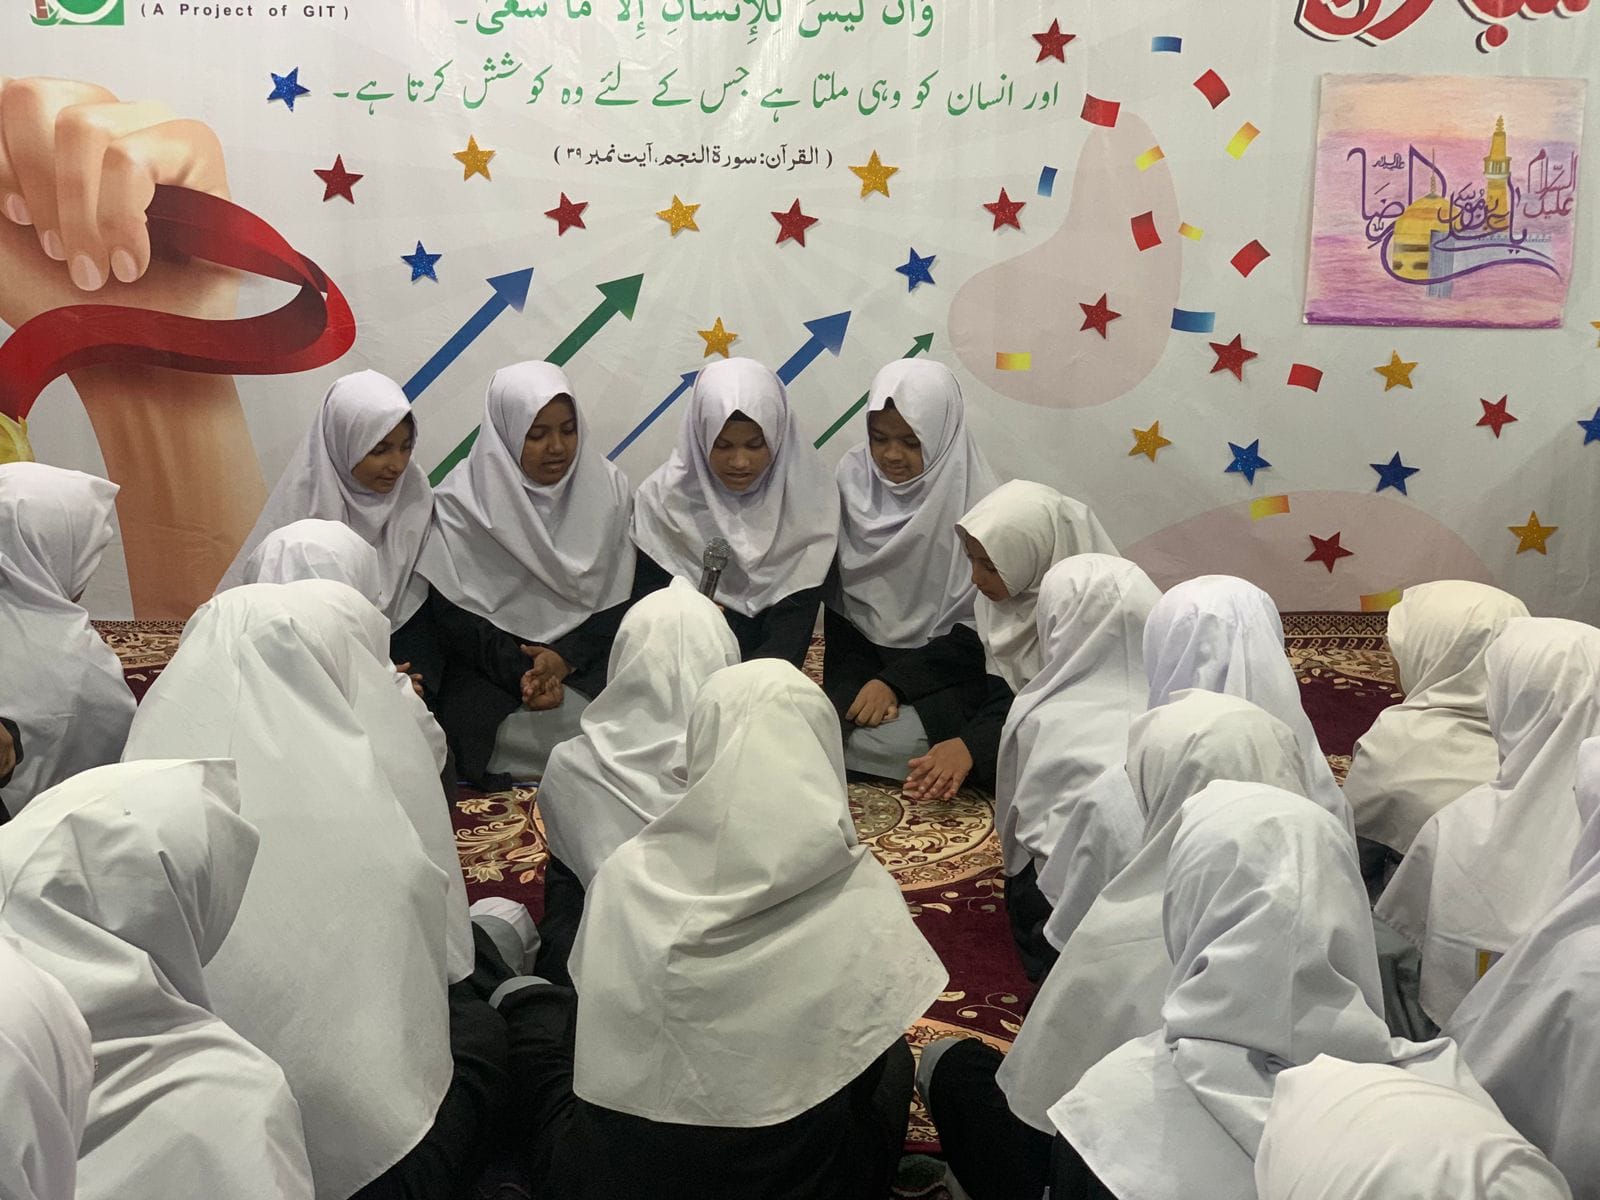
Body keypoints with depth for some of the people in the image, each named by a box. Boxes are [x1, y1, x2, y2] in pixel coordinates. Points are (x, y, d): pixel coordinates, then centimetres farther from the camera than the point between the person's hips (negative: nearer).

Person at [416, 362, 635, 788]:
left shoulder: (608, 489, 4)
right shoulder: (462, 501, -4)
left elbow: (619, 601, 2)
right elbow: (452, 613, -5)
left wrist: (566, 656, -13)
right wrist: (518, 671, -17)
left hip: (585, 658, 2)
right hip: (491, 666, -2)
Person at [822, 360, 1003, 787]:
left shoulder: (975, 500, -13)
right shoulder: (852, 477, -3)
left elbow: (977, 628, -10)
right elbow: (837, 597, 1)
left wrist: (895, 682, -17)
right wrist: (857, 684, -12)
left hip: (943, 665, -3)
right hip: (863, 653, 3)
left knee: (902, 739, -30)